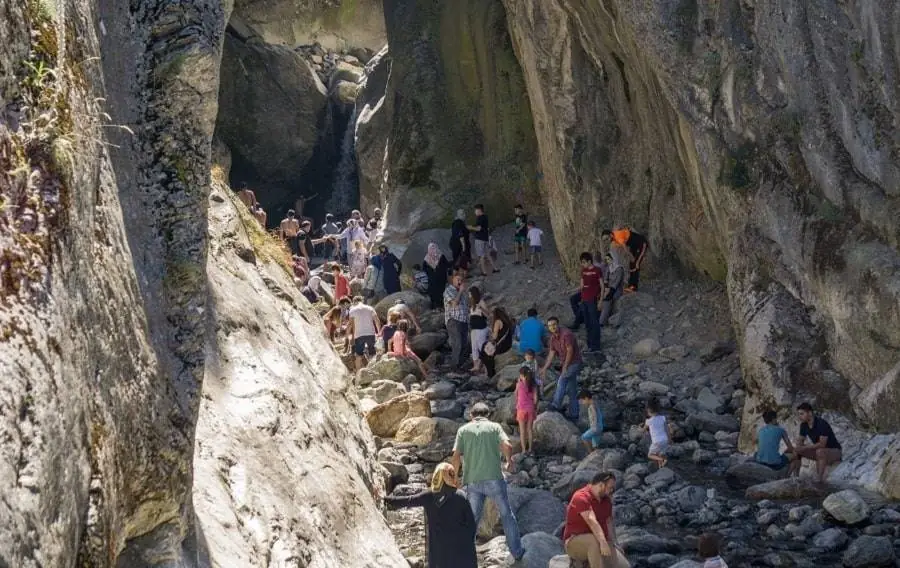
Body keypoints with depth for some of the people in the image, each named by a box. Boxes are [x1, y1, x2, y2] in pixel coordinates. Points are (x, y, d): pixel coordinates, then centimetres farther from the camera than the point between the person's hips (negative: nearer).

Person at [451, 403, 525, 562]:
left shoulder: (463, 430, 8)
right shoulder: (494, 427, 5)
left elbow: (455, 456, -2)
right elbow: (507, 446, -10)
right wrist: (509, 460, 9)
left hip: (472, 482, 1)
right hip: (494, 479, -1)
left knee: (472, 519, 12)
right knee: (507, 515, 14)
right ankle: (517, 552, 20)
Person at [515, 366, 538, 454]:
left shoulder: (519, 384, -12)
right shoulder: (533, 385, -4)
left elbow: (516, 394, 7)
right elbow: (535, 398, -2)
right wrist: (535, 409, 11)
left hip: (521, 409, -3)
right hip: (530, 409, 3)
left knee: (522, 430, 5)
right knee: (530, 429, 13)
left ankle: (524, 449, 6)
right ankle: (530, 448, 17)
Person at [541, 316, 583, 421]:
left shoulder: (566, 334, -20)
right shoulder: (553, 338, 6)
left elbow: (570, 351, -21)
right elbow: (551, 354, 8)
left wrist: (565, 367, -21)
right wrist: (544, 368, 3)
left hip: (574, 362, -9)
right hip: (566, 363, 9)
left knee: (561, 380, -22)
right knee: (571, 390, 10)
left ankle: (557, 406, -23)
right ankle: (573, 415, 13)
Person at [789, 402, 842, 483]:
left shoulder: (821, 423, -26)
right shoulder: (804, 425, -4)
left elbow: (822, 444, -33)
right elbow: (801, 440, 3)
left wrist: (804, 448, -35)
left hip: (835, 452, -8)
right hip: (819, 452, 8)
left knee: (820, 451, -39)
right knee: (796, 451, -4)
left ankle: (821, 480, -34)